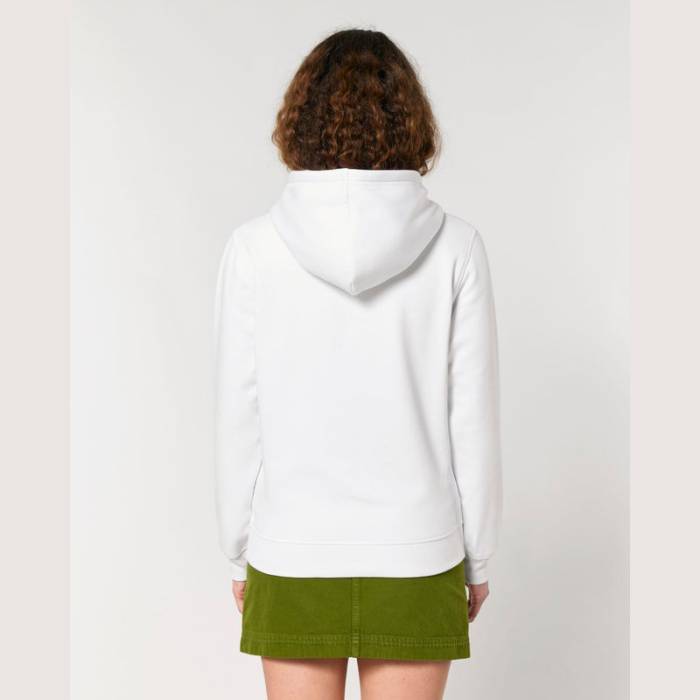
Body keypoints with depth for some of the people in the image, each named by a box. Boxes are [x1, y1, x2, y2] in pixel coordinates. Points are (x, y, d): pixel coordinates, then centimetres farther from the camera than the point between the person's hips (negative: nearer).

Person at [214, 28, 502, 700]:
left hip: (294, 557, 0)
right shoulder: (454, 246, -9)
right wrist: (476, 557, 6)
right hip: (414, 555, 0)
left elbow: (239, 417, -5)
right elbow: (473, 418, -6)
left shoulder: (254, 247, -9)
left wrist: (238, 550, 7)